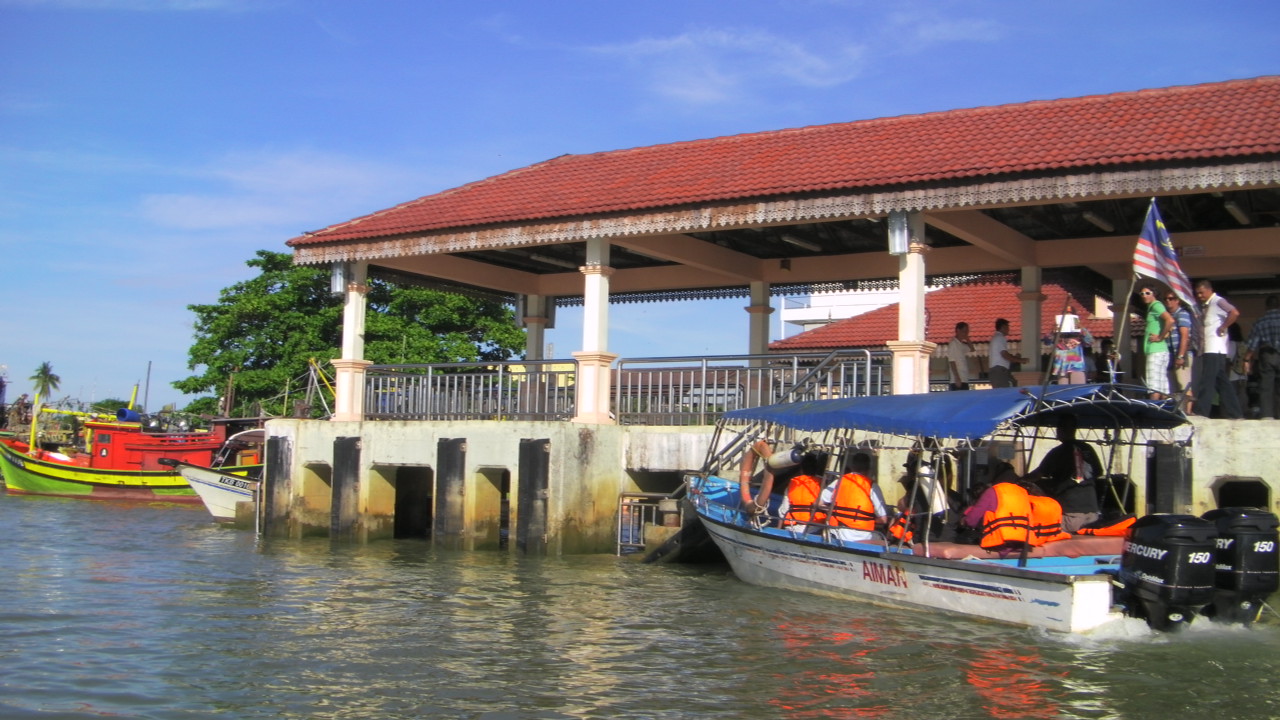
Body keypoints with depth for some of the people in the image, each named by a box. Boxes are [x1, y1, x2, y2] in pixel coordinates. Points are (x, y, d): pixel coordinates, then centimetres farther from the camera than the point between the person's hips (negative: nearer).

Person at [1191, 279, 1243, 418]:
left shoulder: (1217, 301, -6)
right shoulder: (1204, 306, 21)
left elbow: (1234, 313, -22)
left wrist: (1222, 328, -17)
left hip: (1215, 348, -9)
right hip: (1207, 349, 9)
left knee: (1207, 381, -13)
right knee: (1221, 382, 9)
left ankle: (1201, 412, -16)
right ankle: (1233, 413, 11)